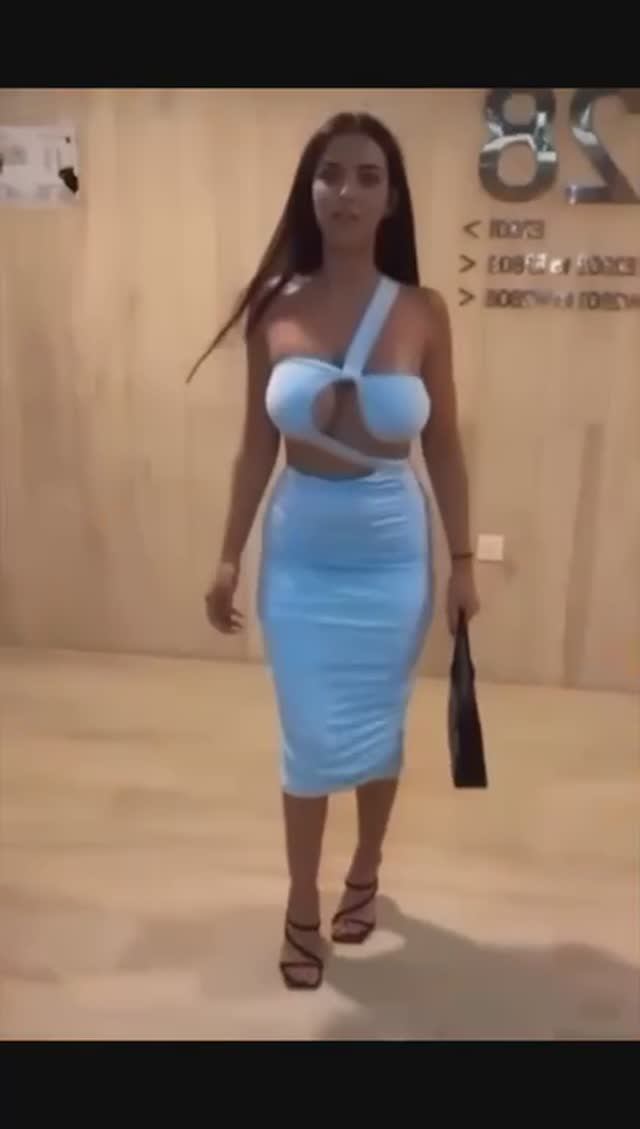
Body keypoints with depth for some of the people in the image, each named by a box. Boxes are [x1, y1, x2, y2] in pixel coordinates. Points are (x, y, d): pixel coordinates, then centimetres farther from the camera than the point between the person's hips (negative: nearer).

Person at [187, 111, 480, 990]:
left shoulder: (423, 312, -7)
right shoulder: (275, 309, -5)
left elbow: (443, 445, -1)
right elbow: (257, 445, 0)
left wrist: (463, 560, 1)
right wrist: (229, 557, 2)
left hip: (392, 556, 0)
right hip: (300, 557, 0)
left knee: (379, 729, 16)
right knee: (309, 740, 9)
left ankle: (364, 876, 42)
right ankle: (302, 909, 31)